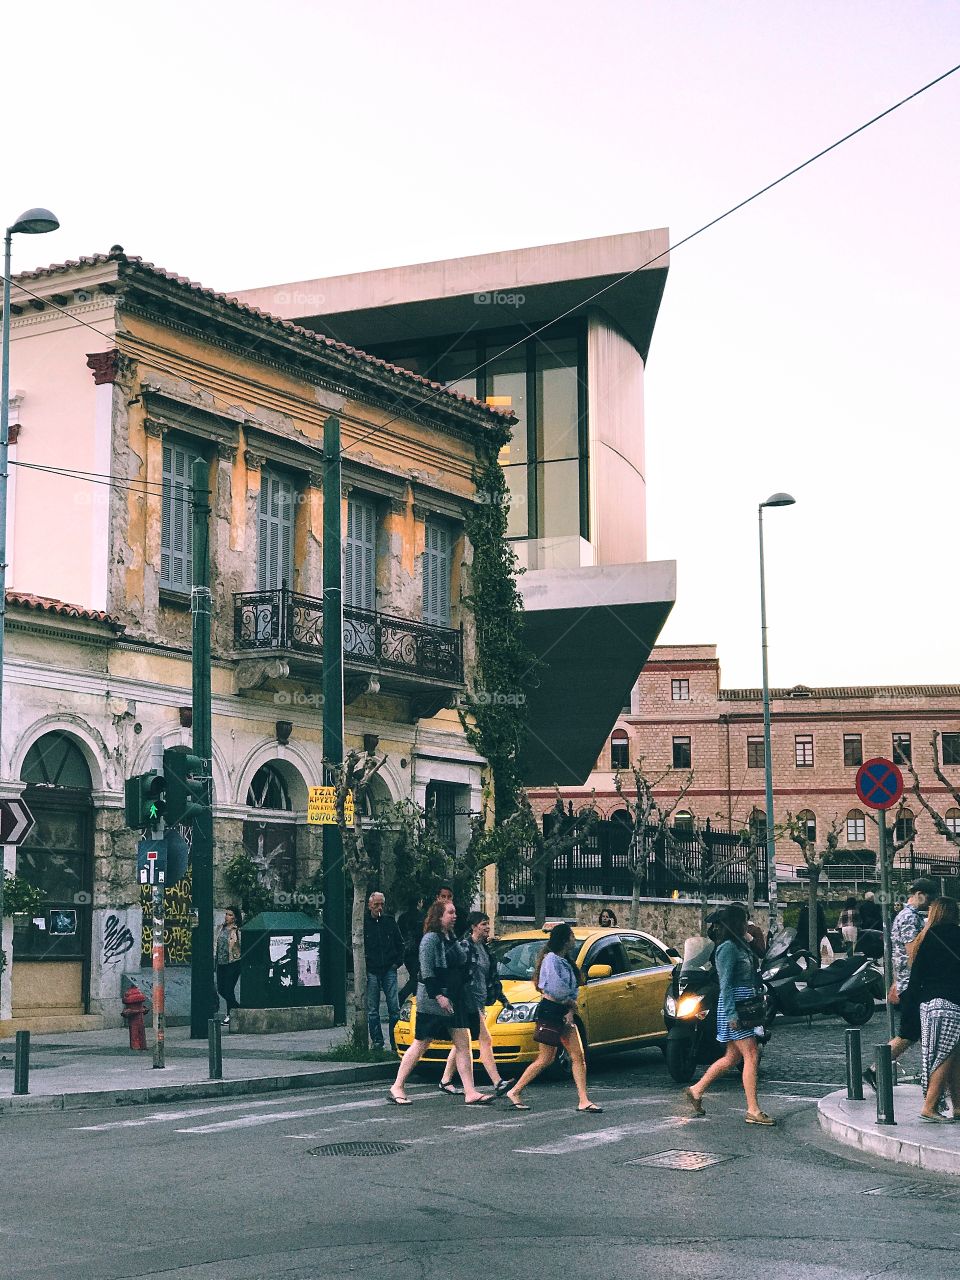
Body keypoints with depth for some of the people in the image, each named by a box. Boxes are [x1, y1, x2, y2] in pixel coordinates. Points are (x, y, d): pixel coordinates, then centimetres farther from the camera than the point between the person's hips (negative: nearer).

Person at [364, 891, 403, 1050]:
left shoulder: (390, 922, 9)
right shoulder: (362, 923, 2)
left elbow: (400, 944, 17)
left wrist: (397, 962, 6)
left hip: (389, 970, 1)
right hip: (371, 972, -1)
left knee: (394, 1007, -2)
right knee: (372, 1010, 2)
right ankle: (377, 1042, 8)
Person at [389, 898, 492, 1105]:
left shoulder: (451, 938, 15)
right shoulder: (431, 939, -12)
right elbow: (427, 971, -18)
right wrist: (439, 996, -23)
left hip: (455, 999, 8)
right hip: (432, 1001, -8)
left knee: (463, 1045, 1)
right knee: (421, 1045, 0)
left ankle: (470, 1092, -1)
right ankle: (398, 1086, 11)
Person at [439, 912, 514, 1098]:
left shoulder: (484, 948, 16)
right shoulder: (465, 946, -11)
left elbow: (492, 977, 24)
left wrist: (502, 998, 23)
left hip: (479, 1001, 9)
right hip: (469, 1001, -9)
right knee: (485, 1041, -11)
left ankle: (446, 1082, 16)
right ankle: (498, 1083, -12)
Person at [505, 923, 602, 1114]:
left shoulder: (566, 961, 14)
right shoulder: (551, 959, -14)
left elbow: (572, 990, 12)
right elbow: (554, 989, -23)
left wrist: (570, 1011, -5)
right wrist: (570, 1002, -6)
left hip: (563, 1013, 9)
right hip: (549, 1012, -9)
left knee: (578, 1056, 2)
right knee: (545, 1059, -3)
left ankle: (583, 1101, 1)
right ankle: (515, 1091, 9)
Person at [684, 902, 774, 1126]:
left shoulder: (739, 946, 16)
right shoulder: (728, 948, -13)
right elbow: (725, 984, -18)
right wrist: (732, 1014, -21)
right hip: (733, 1006, -10)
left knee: (732, 1057, 14)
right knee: (751, 1056, -9)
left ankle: (696, 1090, 23)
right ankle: (753, 1111, -7)